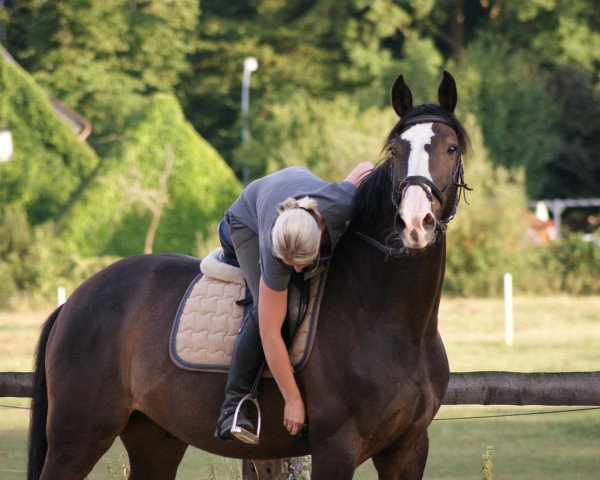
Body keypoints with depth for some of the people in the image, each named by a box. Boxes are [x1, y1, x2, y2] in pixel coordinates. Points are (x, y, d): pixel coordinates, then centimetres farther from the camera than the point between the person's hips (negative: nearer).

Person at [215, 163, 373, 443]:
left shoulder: (343, 203, -43)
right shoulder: (273, 254, -44)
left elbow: (365, 168, -18)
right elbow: (270, 334, -39)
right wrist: (293, 401, -37)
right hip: (249, 220, -5)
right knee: (265, 309, -26)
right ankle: (233, 405, -25)